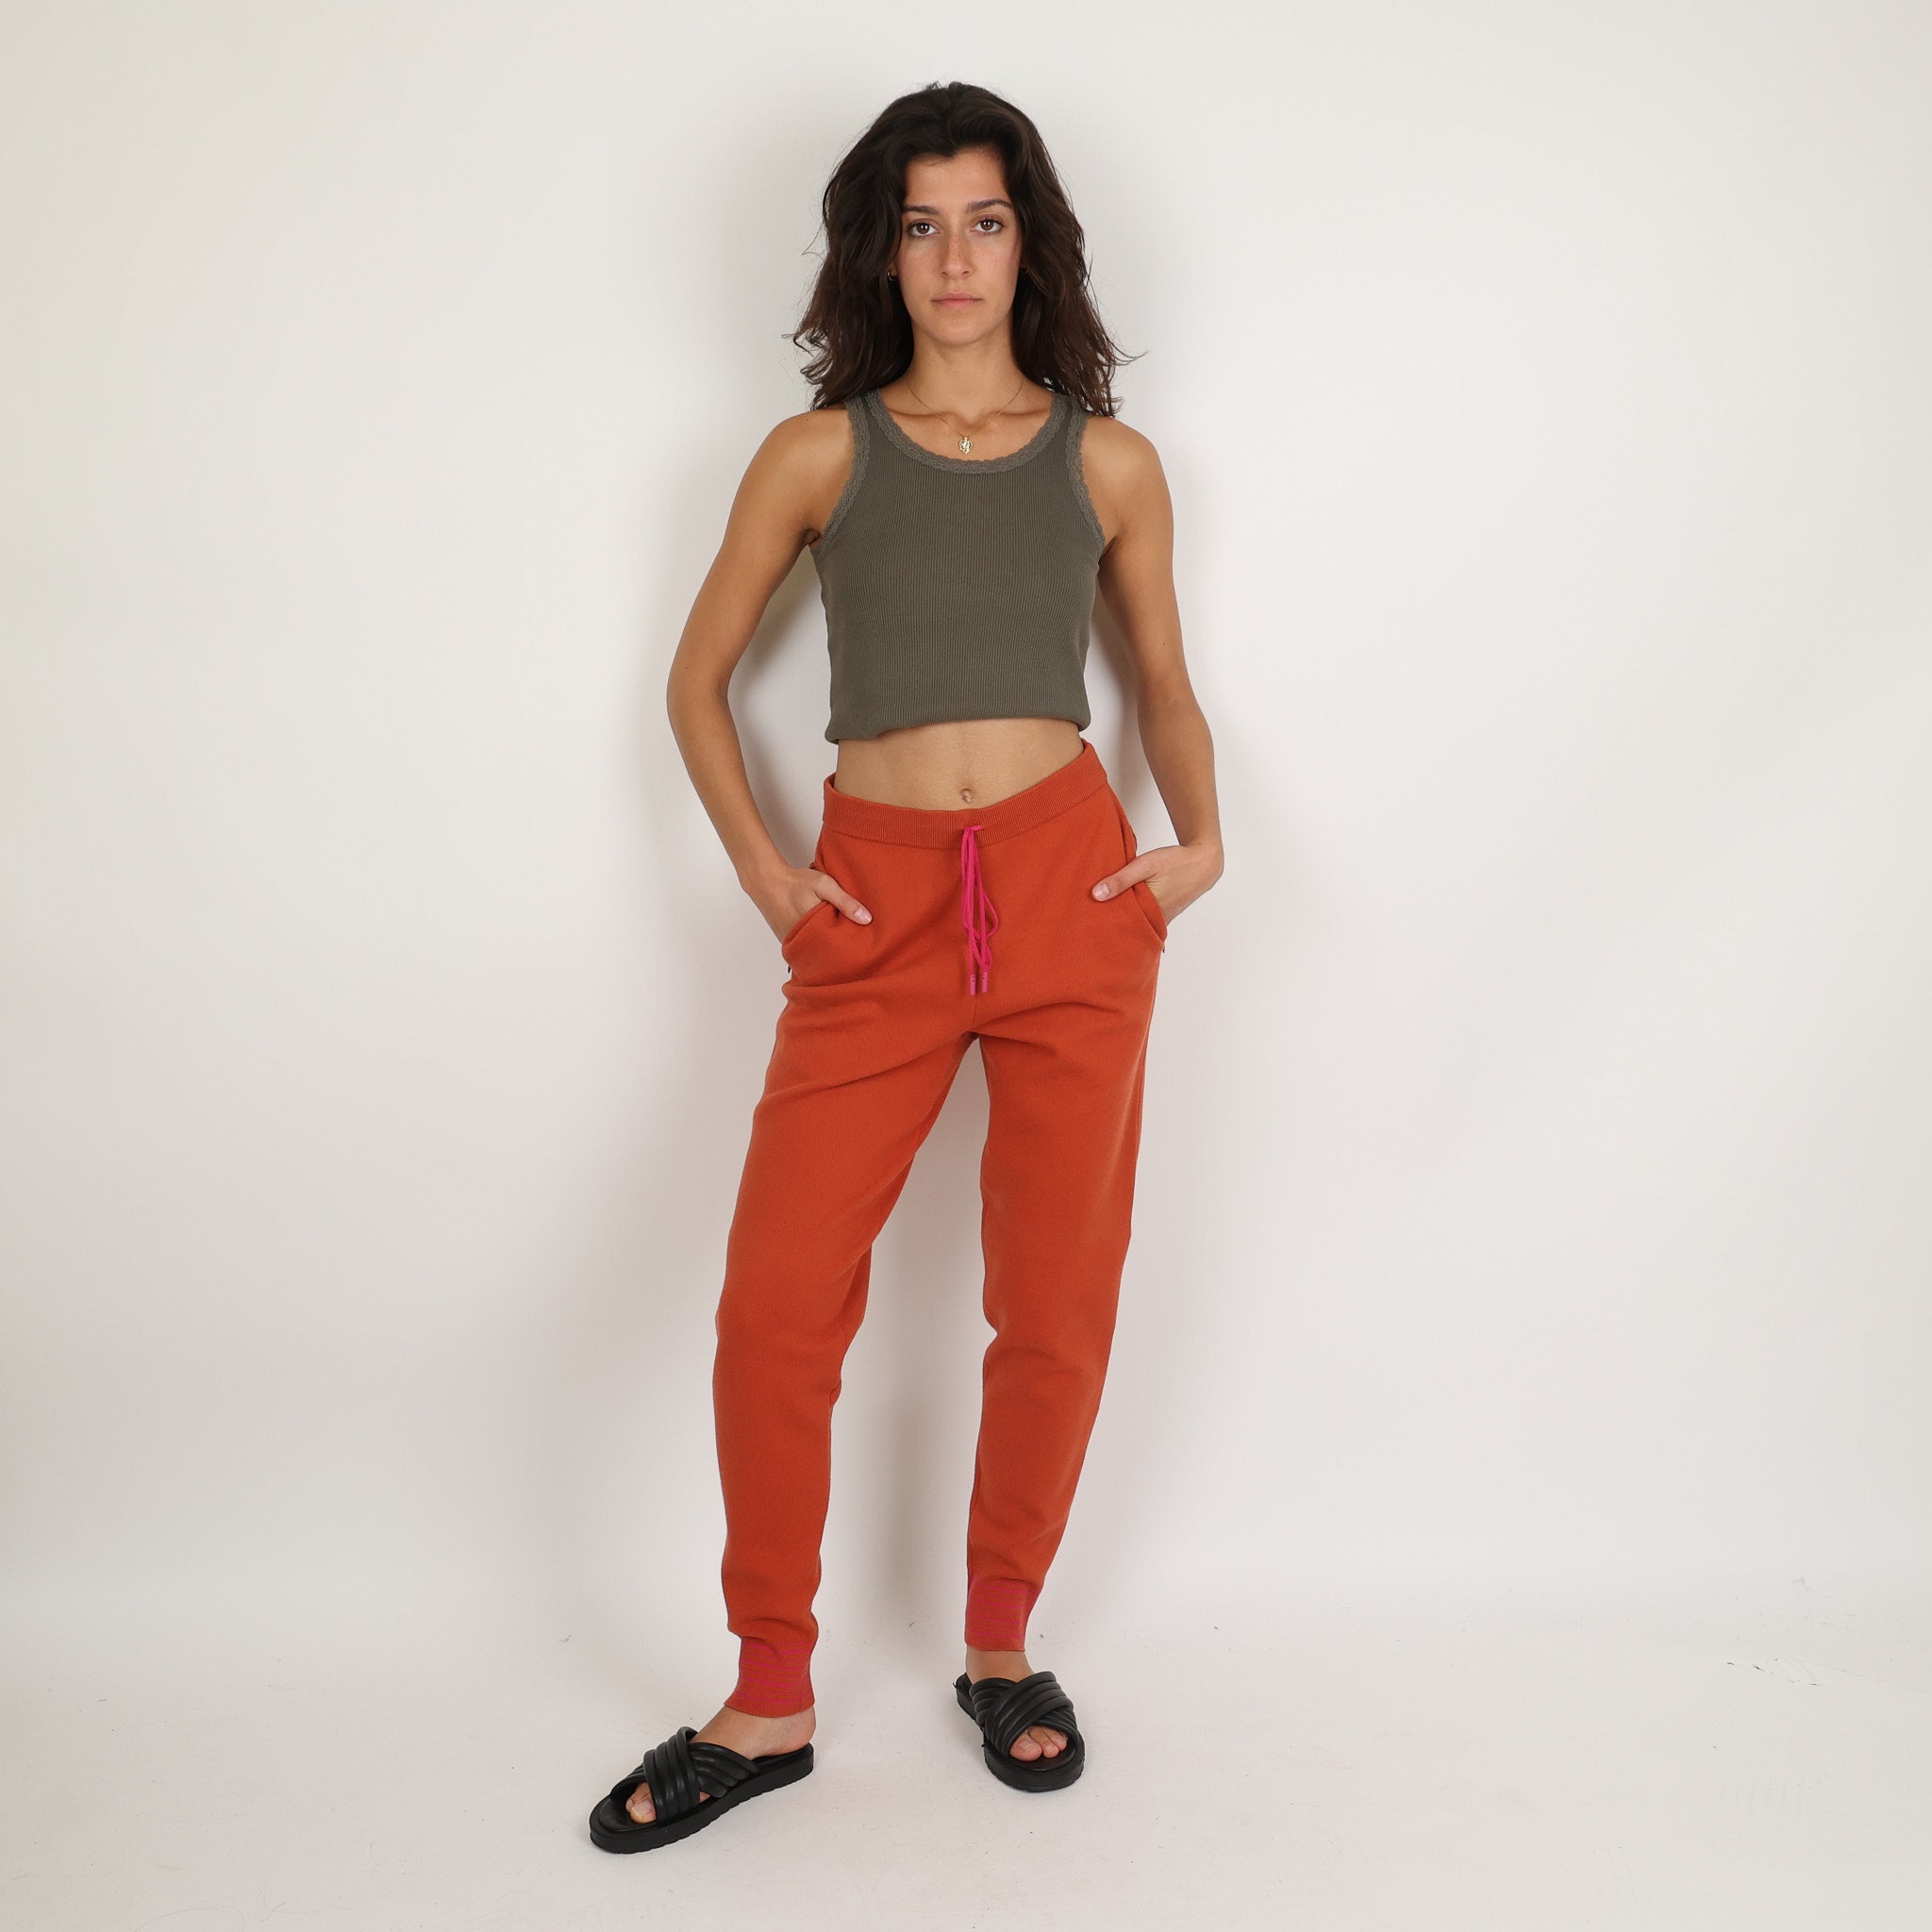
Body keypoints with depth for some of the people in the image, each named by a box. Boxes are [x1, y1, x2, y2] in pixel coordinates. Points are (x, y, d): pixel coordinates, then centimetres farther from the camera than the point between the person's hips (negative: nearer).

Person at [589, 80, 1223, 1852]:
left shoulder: (1109, 462, 10)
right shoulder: (816, 456, 8)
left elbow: (1164, 681, 19)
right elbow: (700, 678, 14)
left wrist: (1200, 837, 1)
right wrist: (762, 869, 2)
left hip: (1071, 888, 1)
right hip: (875, 912, 0)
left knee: (1056, 1305, 5)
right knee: (774, 1308, -4)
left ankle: (1002, 1649, 27)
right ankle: (770, 1705, 15)